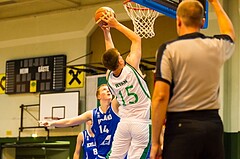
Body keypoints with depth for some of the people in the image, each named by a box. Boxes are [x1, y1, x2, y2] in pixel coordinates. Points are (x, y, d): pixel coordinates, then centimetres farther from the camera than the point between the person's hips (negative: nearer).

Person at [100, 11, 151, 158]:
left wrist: (106, 32, 19)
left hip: (124, 122, 5)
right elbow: (137, 39, -2)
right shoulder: (131, 67, -14)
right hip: (141, 123, -5)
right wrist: (116, 24, 2)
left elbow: (110, 54, 19)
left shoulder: (109, 77, 0)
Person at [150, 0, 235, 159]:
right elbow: (230, 33, 33)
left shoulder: (169, 49, -6)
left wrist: (155, 142, -7)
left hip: (181, 124, -4)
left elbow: (160, 96, -13)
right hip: (213, 123, 4)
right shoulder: (217, 46, 7)